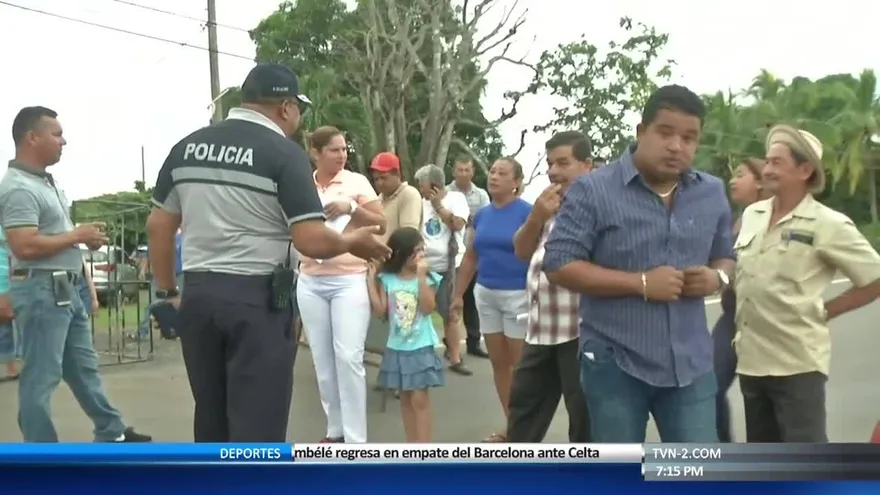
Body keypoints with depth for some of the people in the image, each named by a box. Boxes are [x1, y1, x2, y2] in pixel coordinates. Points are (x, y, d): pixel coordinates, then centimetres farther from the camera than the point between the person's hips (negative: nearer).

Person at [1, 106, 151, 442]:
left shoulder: (45, 182, 14)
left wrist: (85, 237, 7)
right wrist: (77, 235, -15)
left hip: (65, 289, 11)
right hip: (40, 291, -10)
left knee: (84, 367, 18)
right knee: (41, 377, -2)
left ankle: (112, 433, 29)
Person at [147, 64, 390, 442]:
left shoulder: (187, 147, 9)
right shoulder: (283, 152, -10)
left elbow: (158, 226, 11)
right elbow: (312, 242, -16)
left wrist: (167, 292, 19)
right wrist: (353, 242, 3)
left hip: (197, 295, 6)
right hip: (258, 300, -6)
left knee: (211, 415, 19)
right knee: (257, 422, 1)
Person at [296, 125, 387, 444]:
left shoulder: (356, 181, -1)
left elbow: (381, 226, -1)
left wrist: (351, 207, -14)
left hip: (350, 280, -4)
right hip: (311, 282, 4)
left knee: (348, 357, -9)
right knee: (322, 360, 8)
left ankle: (355, 440, -2)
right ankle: (336, 429, 21)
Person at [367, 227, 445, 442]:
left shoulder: (428, 278, -6)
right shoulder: (386, 279, -1)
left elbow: (427, 308, -18)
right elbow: (380, 311, -6)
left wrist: (421, 277, -23)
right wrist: (371, 280, -9)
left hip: (421, 348, -3)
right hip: (397, 348, 3)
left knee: (419, 398, -4)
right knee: (405, 398, 12)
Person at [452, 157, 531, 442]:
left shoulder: (526, 212, -10)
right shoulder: (482, 215, 8)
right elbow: (471, 257, 14)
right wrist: (459, 294, 15)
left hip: (518, 296, -6)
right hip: (486, 294, 6)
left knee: (520, 364, 1)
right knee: (498, 363, 12)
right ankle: (510, 424, 23)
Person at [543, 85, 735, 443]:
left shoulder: (712, 193, 7)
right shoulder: (594, 190, -9)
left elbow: (725, 256, 19)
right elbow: (558, 265, -13)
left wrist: (717, 277, -7)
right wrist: (641, 283, -19)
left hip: (691, 364, 4)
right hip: (615, 364, -4)